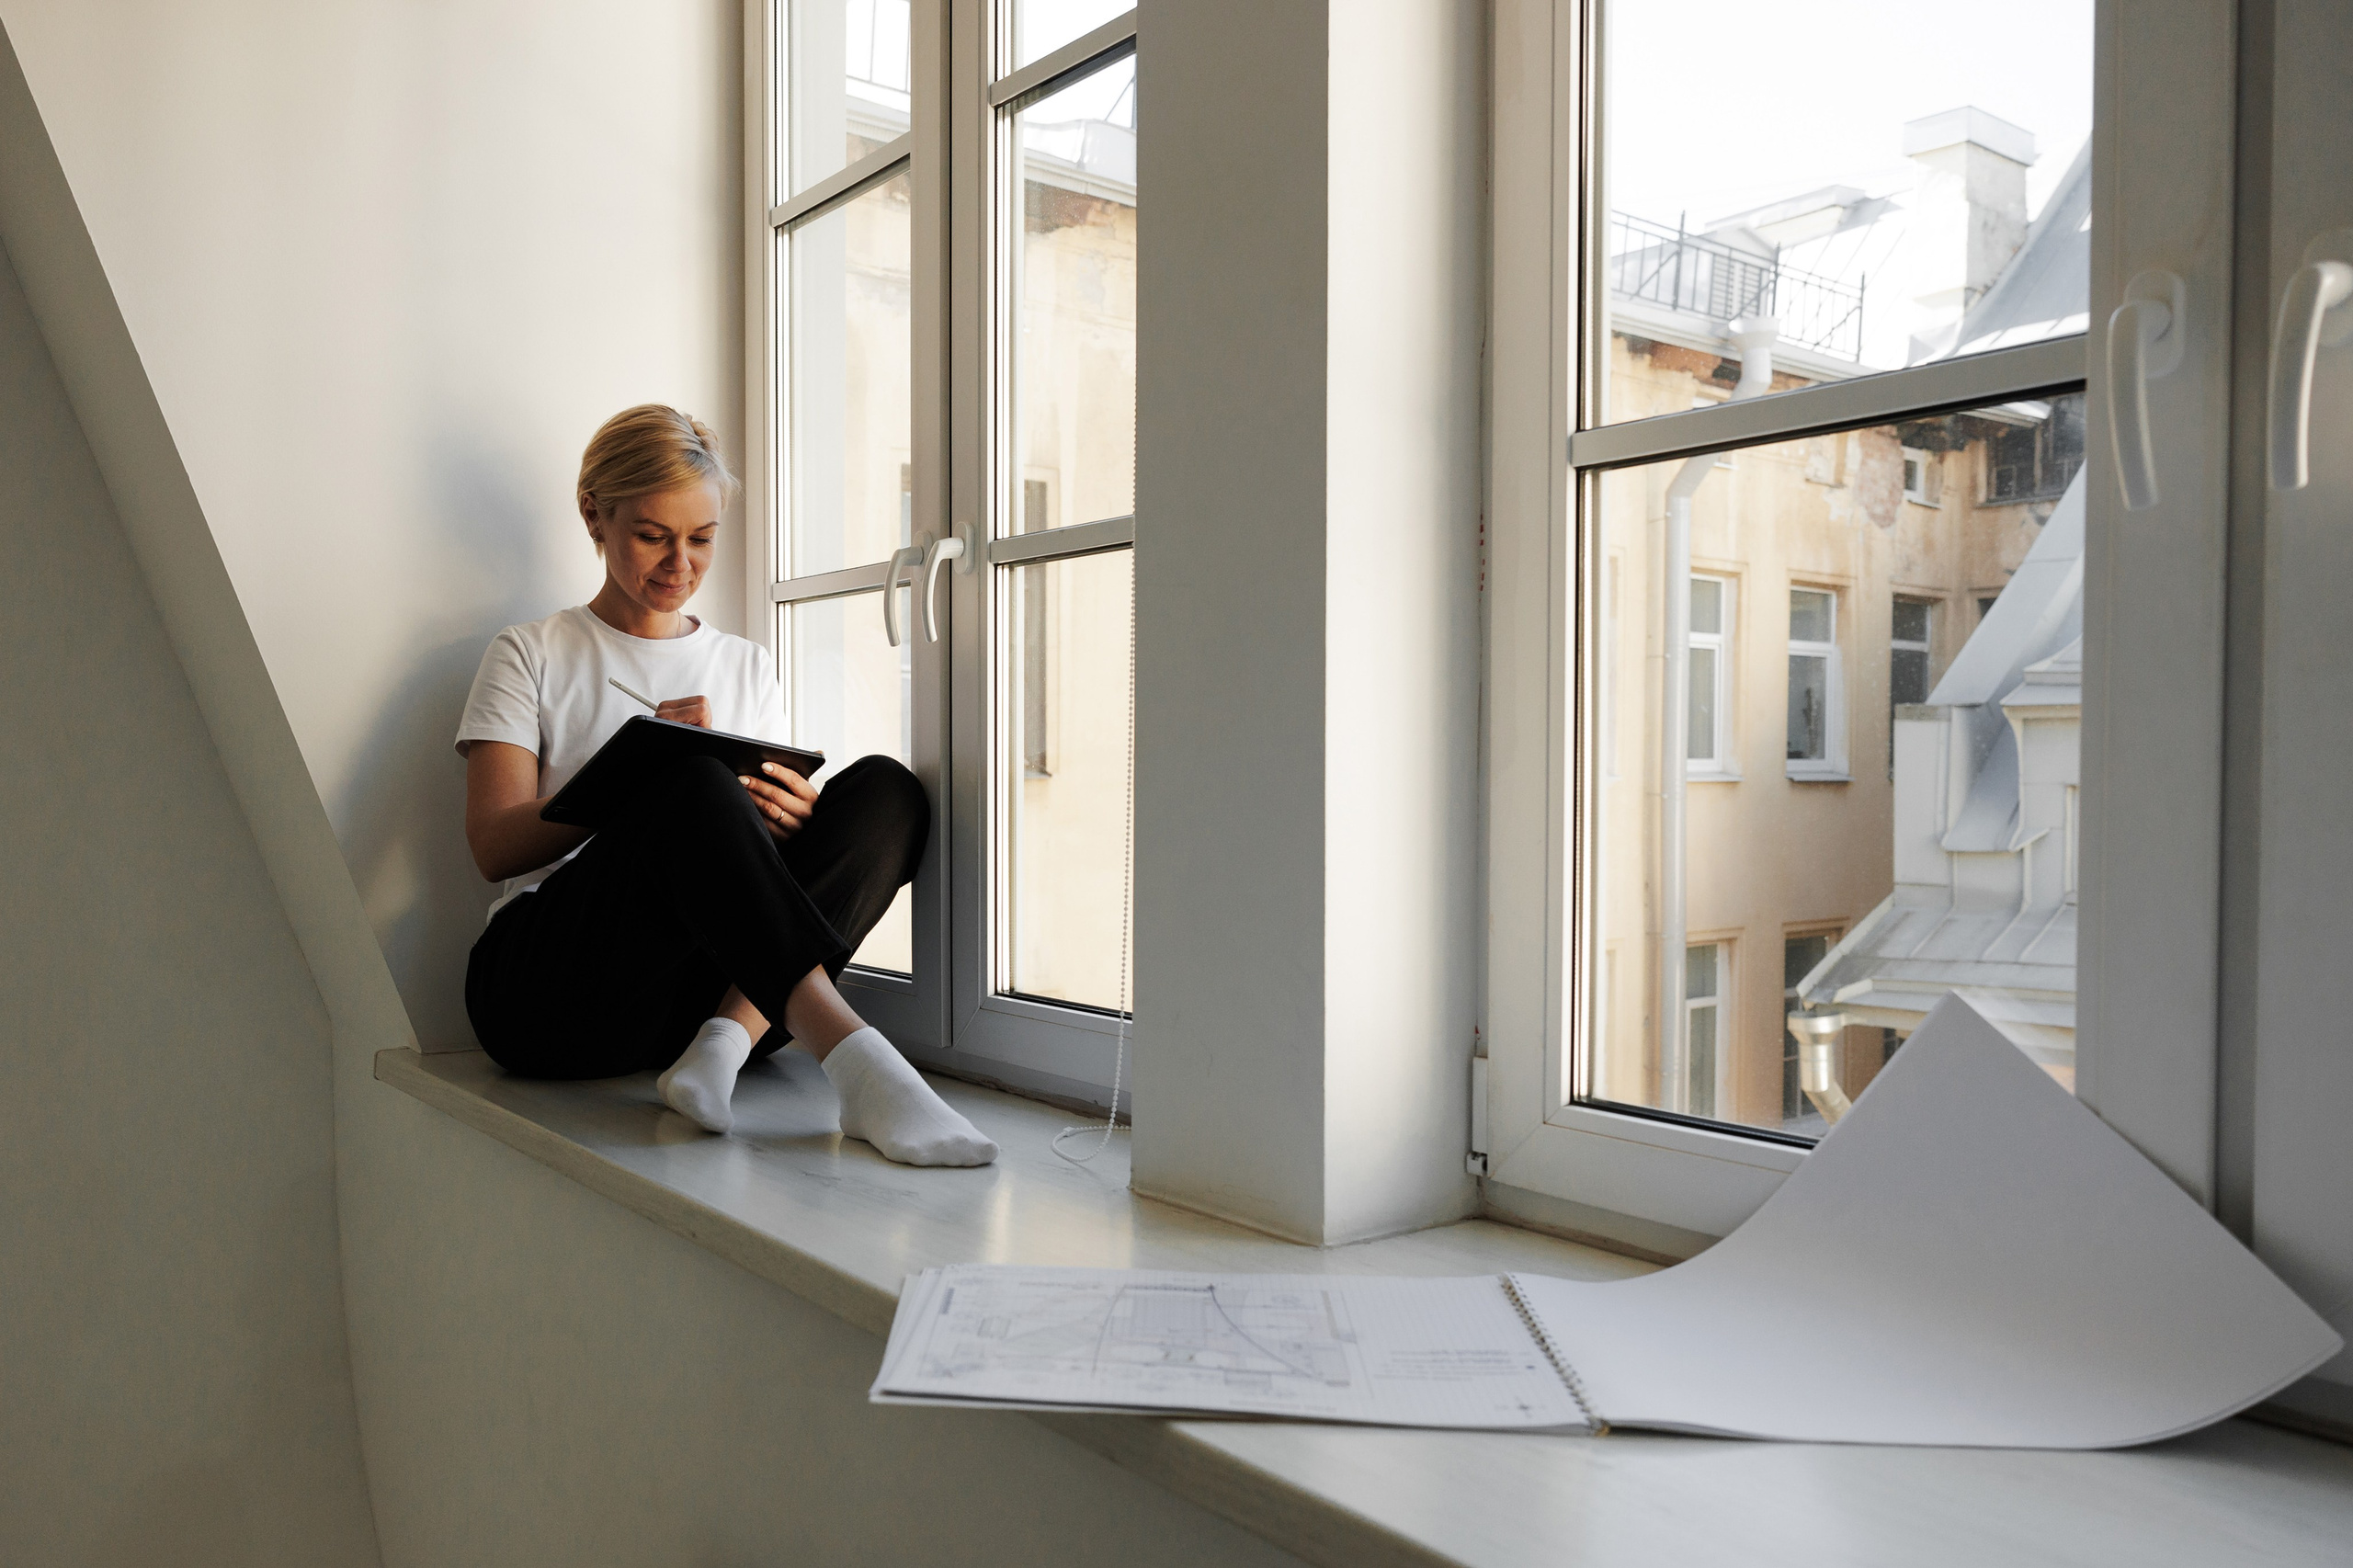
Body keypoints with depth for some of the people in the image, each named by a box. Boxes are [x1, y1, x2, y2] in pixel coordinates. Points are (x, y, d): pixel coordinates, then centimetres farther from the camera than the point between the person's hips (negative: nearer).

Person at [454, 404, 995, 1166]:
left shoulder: (749, 667, 22)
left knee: (885, 789, -19)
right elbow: (494, 848, -1)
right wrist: (641, 774, -17)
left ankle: (726, 1040, -36)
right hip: (546, 982, -3)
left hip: (705, 985, 3)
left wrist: (798, 824, -8)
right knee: (695, 789, -33)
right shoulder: (531, 656, 13)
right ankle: (856, 1060, -44)